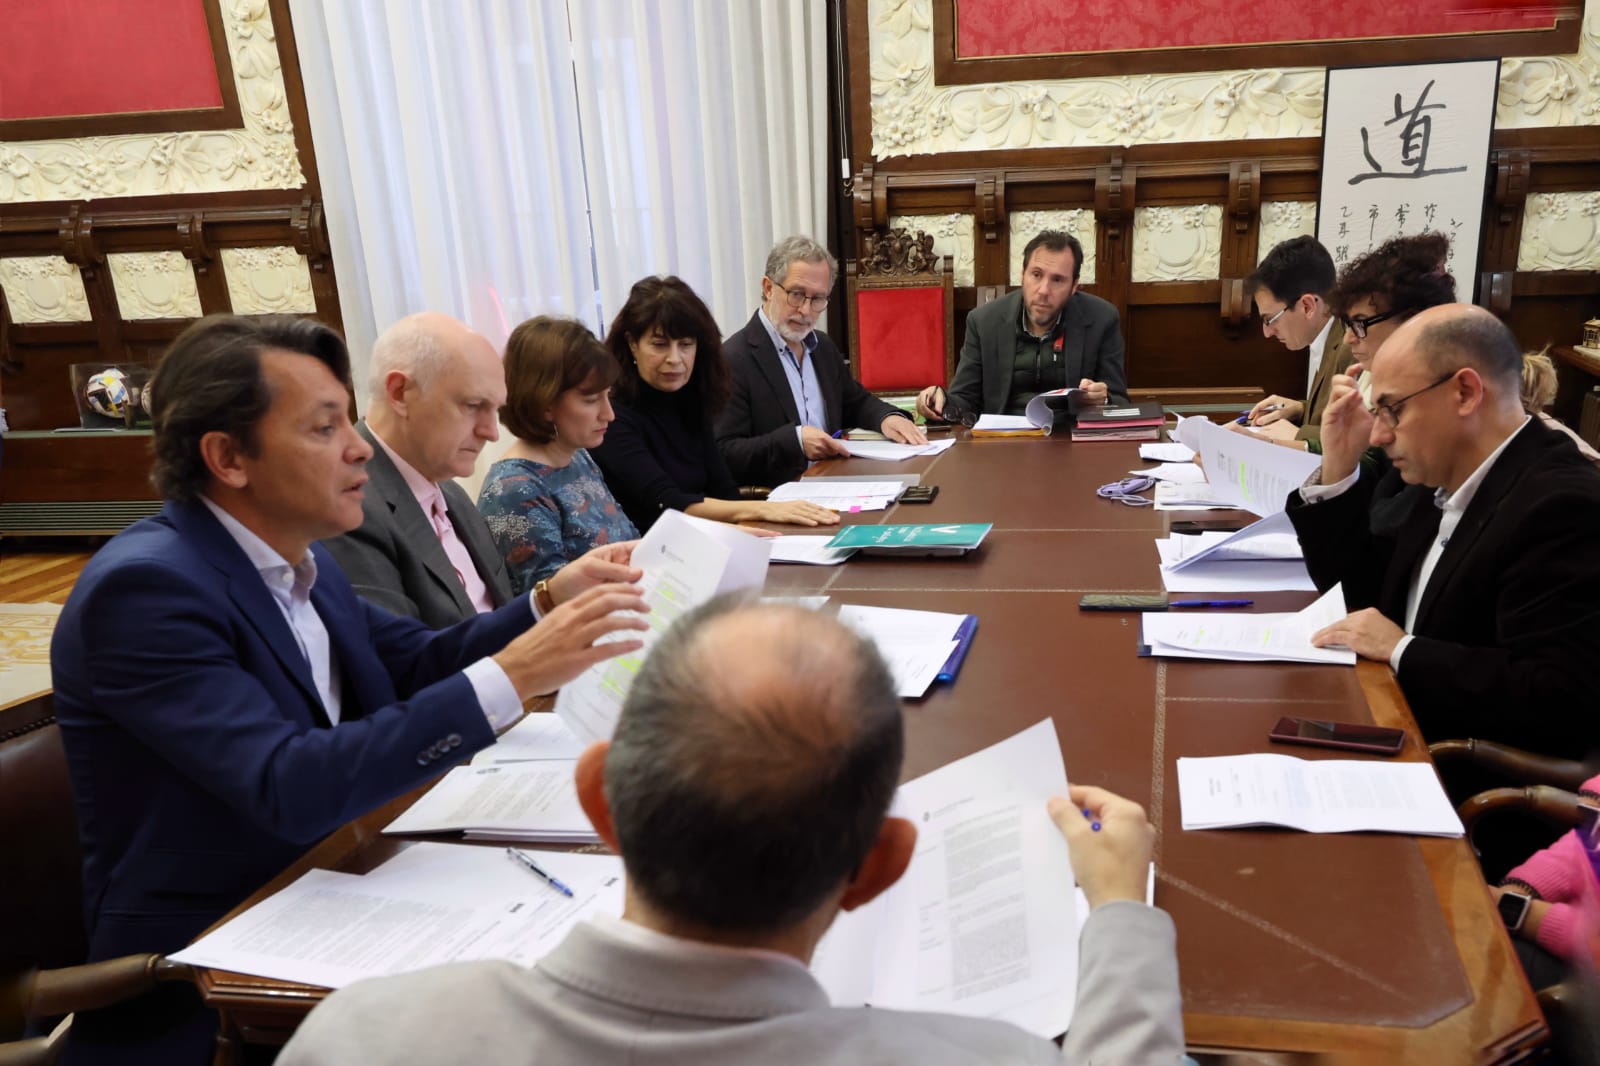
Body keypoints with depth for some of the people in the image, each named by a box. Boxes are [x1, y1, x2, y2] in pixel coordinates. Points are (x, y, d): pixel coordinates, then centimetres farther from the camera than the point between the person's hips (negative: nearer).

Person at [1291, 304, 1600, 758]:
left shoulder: (1561, 506, -20)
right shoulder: (1444, 479, 5)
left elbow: (1557, 701, -27)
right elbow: (1362, 601, 13)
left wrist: (1402, 650, -20)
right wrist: (1338, 468, 2)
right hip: (1403, 737, 8)